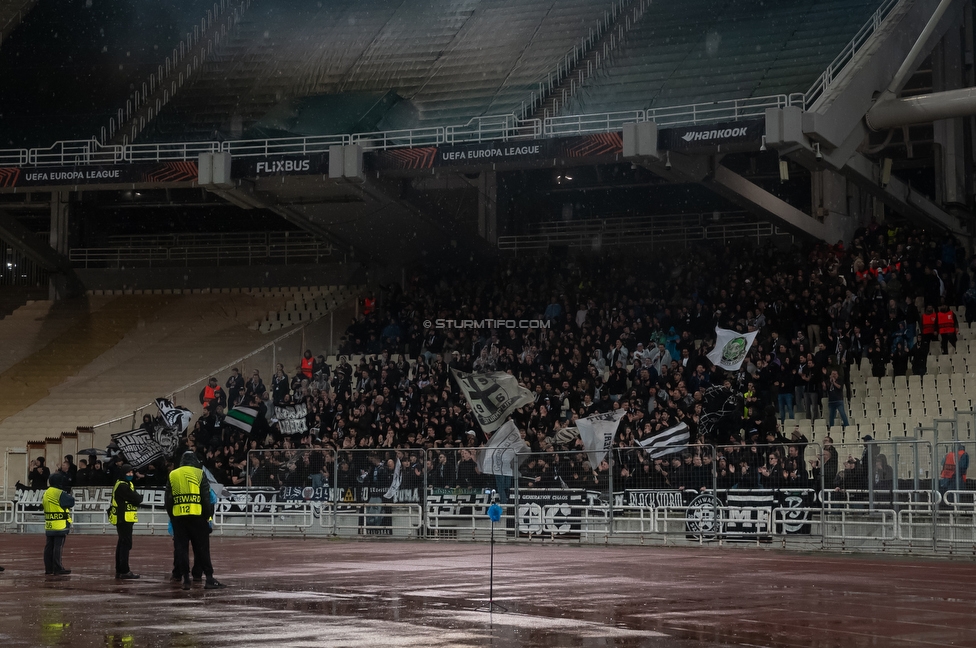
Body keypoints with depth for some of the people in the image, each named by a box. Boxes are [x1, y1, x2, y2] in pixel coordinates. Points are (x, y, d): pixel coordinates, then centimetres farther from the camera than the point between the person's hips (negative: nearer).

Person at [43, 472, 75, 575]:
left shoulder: (46, 493, 13)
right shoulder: (60, 494, -15)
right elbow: (71, 501, -14)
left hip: (49, 526, 8)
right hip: (60, 526, -8)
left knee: (49, 547, 10)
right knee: (58, 547, -5)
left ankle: (48, 569, 14)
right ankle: (58, 569, -5)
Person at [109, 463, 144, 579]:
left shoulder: (126, 485, 19)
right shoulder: (122, 486, -17)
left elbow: (135, 499, 15)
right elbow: (137, 499, -21)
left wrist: (137, 497, -6)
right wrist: (140, 496, -1)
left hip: (124, 519, 11)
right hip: (124, 519, -11)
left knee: (122, 544, 14)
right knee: (126, 544, -11)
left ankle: (119, 571, 20)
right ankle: (124, 572, -12)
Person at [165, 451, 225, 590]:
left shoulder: (172, 475, 9)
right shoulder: (199, 474, 1)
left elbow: (168, 500, 8)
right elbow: (206, 499, -4)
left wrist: (171, 516, 15)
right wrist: (208, 516, 3)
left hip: (178, 517, 2)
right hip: (196, 516, -2)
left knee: (181, 548, 6)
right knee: (202, 548, 2)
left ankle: (186, 579, 3)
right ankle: (209, 578, -1)